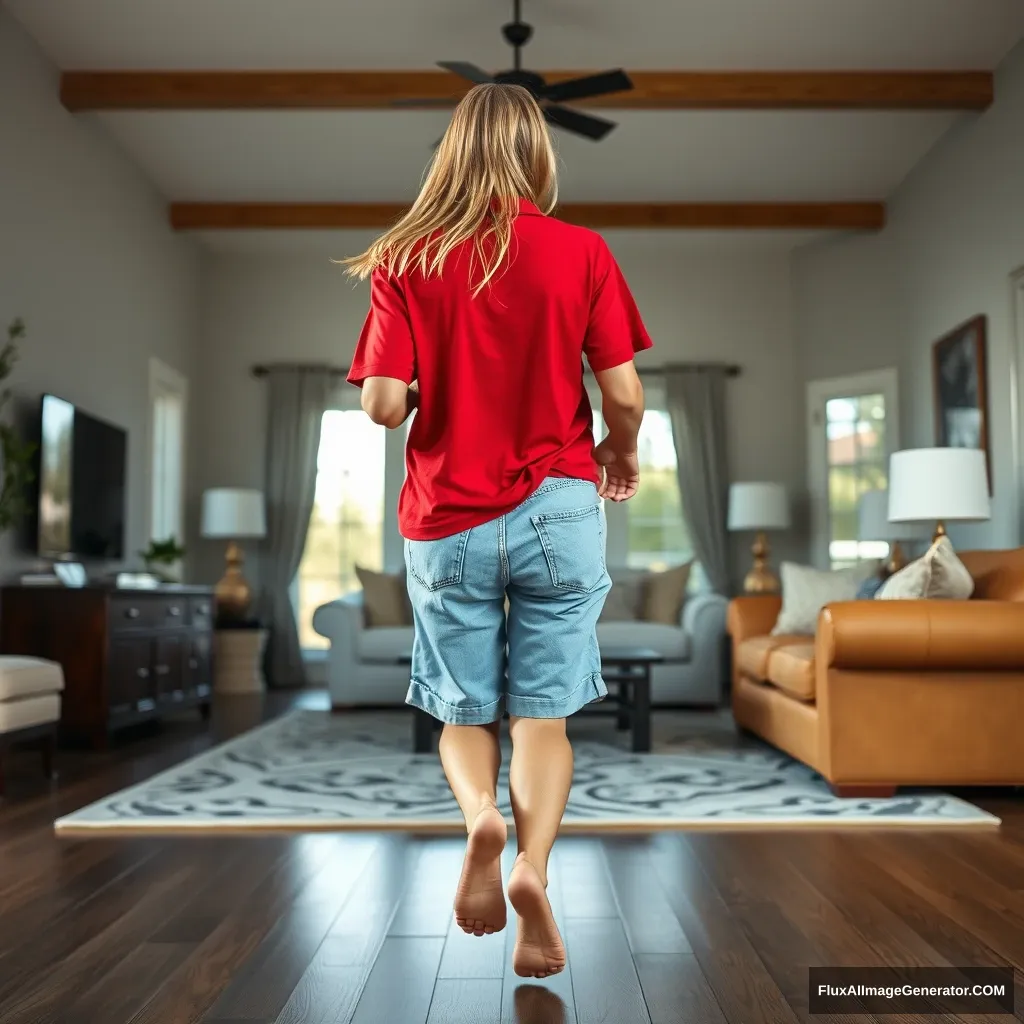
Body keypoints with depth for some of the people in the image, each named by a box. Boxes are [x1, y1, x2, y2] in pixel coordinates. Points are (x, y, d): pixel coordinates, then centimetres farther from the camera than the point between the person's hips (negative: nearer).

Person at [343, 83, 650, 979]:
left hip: (445, 521, 1)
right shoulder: (581, 252, -2)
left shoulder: (406, 261, -2)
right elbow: (624, 394, -5)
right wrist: (622, 453, 16)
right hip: (557, 510, 0)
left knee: (464, 711, 15)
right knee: (542, 711, 8)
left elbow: (383, 404, -9)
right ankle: (534, 864, -9)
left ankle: (480, 814, -10)